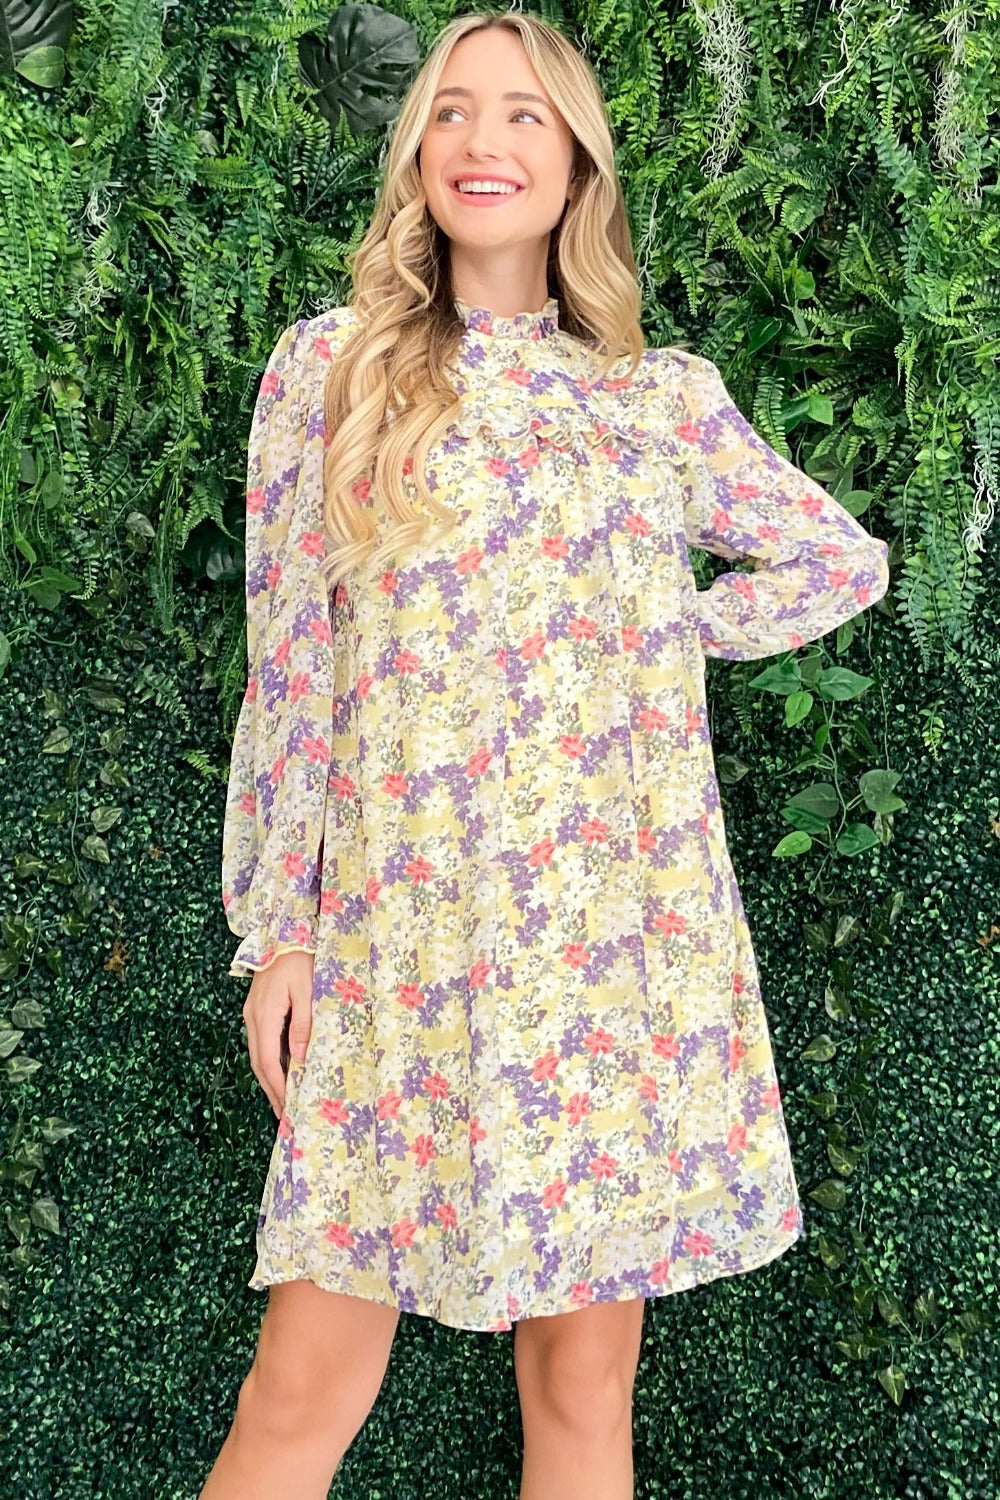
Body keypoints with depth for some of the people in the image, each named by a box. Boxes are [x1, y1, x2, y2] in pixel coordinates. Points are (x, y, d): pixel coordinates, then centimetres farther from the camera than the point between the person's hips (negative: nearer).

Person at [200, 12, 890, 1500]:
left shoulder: (666, 398, 9)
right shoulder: (328, 365, 6)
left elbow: (848, 560, 21)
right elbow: (286, 667, 4)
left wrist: (662, 623, 7)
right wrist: (277, 934, 0)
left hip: (622, 925, 2)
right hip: (406, 936, -1)